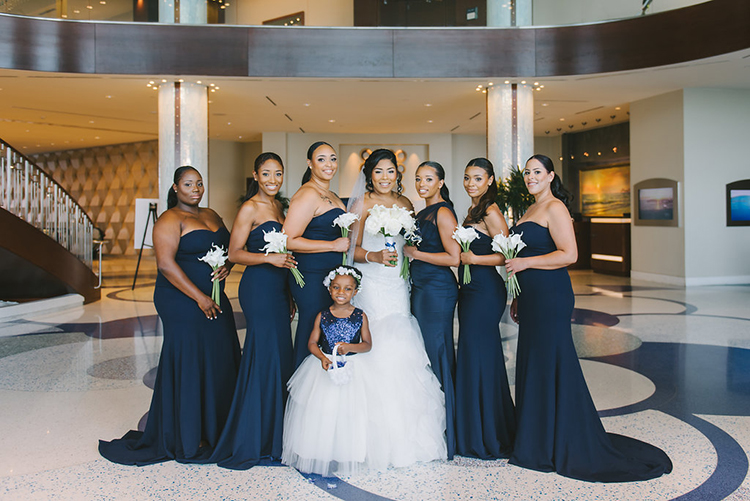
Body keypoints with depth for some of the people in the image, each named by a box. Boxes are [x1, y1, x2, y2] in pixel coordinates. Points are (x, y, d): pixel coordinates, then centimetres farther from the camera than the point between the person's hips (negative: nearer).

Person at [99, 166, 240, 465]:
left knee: (218, 364, 11)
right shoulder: (170, 220, -9)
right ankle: (188, 440, 14)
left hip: (215, 301, 8)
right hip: (183, 303, -8)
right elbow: (166, 264, -18)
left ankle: (215, 429, 26)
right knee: (188, 366, 0)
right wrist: (199, 298, -20)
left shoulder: (211, 216, 15)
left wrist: (227, 265, -4)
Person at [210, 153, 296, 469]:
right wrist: (269, 258, -23)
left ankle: (272, 437, 23)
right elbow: (234, 254, -10)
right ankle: (248, 443, 9)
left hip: (278, 288, 8)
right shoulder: (250, 208, -8)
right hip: (258, 287, -8)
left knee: (281, 356, 10)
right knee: (263, 356, -5)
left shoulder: (279, 206, 15)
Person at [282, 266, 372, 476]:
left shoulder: (360, 316, -2)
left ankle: (344, 458, 17)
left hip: (351, 368, -1)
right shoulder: (322, 316, 0)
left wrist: (350, 347, -18)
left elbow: (367, 344, 0)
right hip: (324, 366, 1)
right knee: (319, 411, 2)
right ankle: (318, 457, 17)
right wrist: (322, 357, -18)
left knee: (347, 414, 1)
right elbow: (312, 343, 1)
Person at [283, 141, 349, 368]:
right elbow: (289, 240, -20)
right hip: (312, 276, -9)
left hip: (331, 276, 9)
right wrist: (334, 245, -16)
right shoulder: (307, 194, -12)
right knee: (310, 342, -3)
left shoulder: (331, 196, 18)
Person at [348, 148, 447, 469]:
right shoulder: (362, 204, -1)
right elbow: (352, 249, -5)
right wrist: (374, 256, -21)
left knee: (403, 352, -1)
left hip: (398, 286, 4)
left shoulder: (405, 204, 13)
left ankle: (407, 434, 14)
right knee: (377, 352, -10)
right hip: (371, 286, -4)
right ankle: (378, 439, 3)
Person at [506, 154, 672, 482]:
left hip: (551, 297, -9)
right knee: (532, 365, 13)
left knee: (551, 366, -2)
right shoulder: (531, 210, 18)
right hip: (532, 297, 9)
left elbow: (569, 254, -20)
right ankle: (538, 442, 25)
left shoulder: (554, 208, -11)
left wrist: (525, 262, -17)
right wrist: (517, 298, 20)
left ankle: (564, 447, 13)